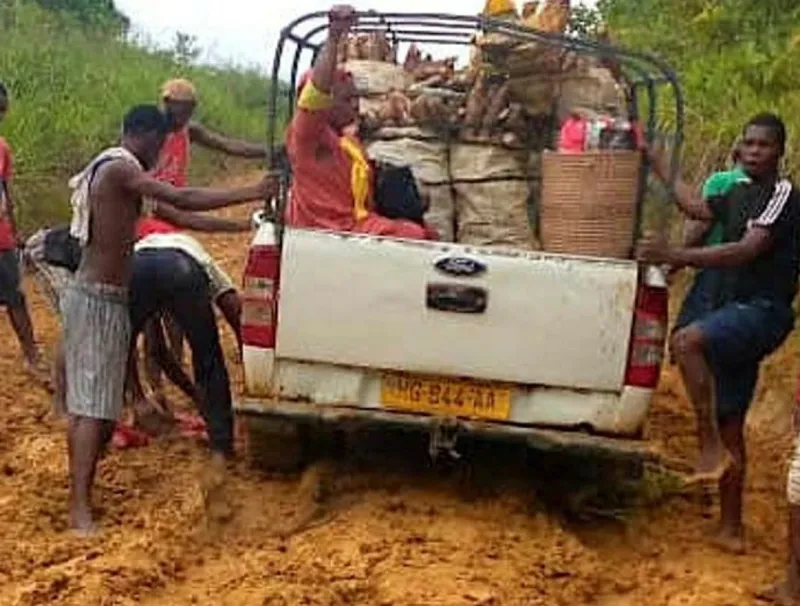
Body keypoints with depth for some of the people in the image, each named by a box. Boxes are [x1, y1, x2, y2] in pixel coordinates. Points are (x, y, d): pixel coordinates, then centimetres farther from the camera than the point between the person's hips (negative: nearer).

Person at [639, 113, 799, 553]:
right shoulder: (740, 194, 16)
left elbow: (746, 250, -23)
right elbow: (696, 207, 28)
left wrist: (675, 255, -29)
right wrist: (657, 164, 28)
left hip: (763, 311, -9)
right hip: (737, 316, 9)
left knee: (686, 341, -34)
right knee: (729, 427, 10)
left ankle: (711, 446, -26)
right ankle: (730, 528, 17)